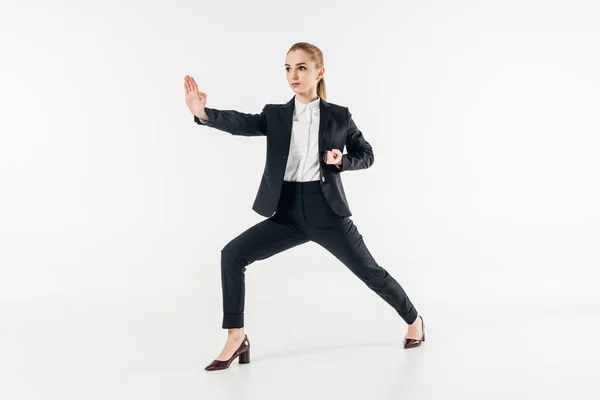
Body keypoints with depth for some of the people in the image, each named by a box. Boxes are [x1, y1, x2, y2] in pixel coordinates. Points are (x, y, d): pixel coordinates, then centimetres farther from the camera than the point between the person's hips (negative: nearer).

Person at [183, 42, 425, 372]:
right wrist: (203, 113, -35)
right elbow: (242, 123, -16)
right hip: (288, 212, 2)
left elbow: (367, 154, 10)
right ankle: (236, 338, 0)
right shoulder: (275, 115, 3)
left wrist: (341, 161, -12)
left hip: (326, 211, -2)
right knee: (232, 255, -12)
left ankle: (413, 319, 36)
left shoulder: (339, 116, 0)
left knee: (369, 271, 7)